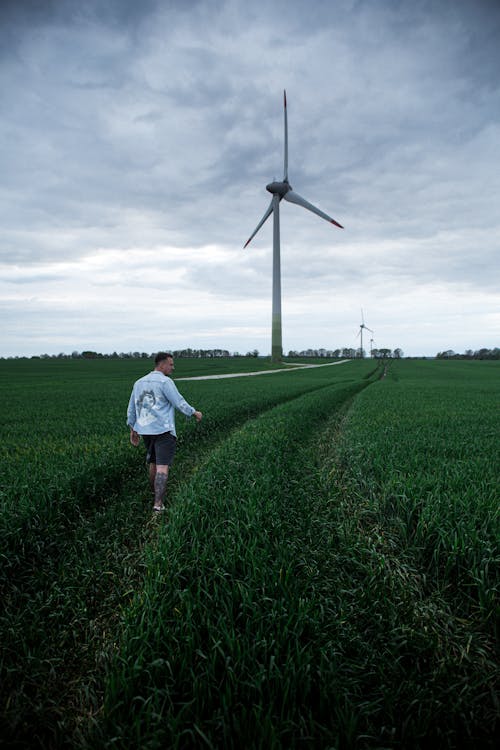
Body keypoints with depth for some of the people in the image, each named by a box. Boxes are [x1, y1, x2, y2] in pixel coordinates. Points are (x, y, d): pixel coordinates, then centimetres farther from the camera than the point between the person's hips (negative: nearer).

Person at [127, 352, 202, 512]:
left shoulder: (139, 383, 12)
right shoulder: (165, 382, -11)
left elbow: (131, 409, 16)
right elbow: (180, 403, -11)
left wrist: (133, 430, 23)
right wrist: (195, 413, 4)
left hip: (145, 430, 8)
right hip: (163, 430, -7)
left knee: (154, 463, 22)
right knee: (162, 467, -9)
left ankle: (156, 493, 36)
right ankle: (158, 503, -16)